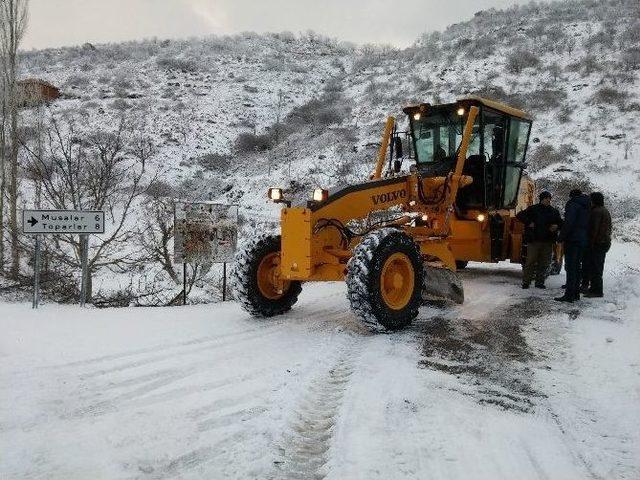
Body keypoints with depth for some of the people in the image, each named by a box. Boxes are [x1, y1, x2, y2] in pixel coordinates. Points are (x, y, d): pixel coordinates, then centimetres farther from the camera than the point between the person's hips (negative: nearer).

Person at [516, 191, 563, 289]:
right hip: (534, 240, -4)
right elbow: (520, 215, 0)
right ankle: (526, 282, 1)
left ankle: (540, 282, 16)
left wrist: (557, 226, 2)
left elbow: (560, 222, 24)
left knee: (544, 263, 6)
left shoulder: (554, 212, 15)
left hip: (548, 241, 4)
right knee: (530, 261, -6)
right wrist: (528, 223, -11)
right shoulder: (533, 209, 2)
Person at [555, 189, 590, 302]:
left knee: (570, 267, -10)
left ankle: (569, 295, -13)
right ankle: (576, 293, 18)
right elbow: (588, 225, 19)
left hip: (573, 239, -9)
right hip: (583, 241, 9)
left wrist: (562, 238, -15)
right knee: (577, 267, 14)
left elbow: (568, 222, -18)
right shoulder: (587, 207, 20)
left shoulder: (572, 204, -7)